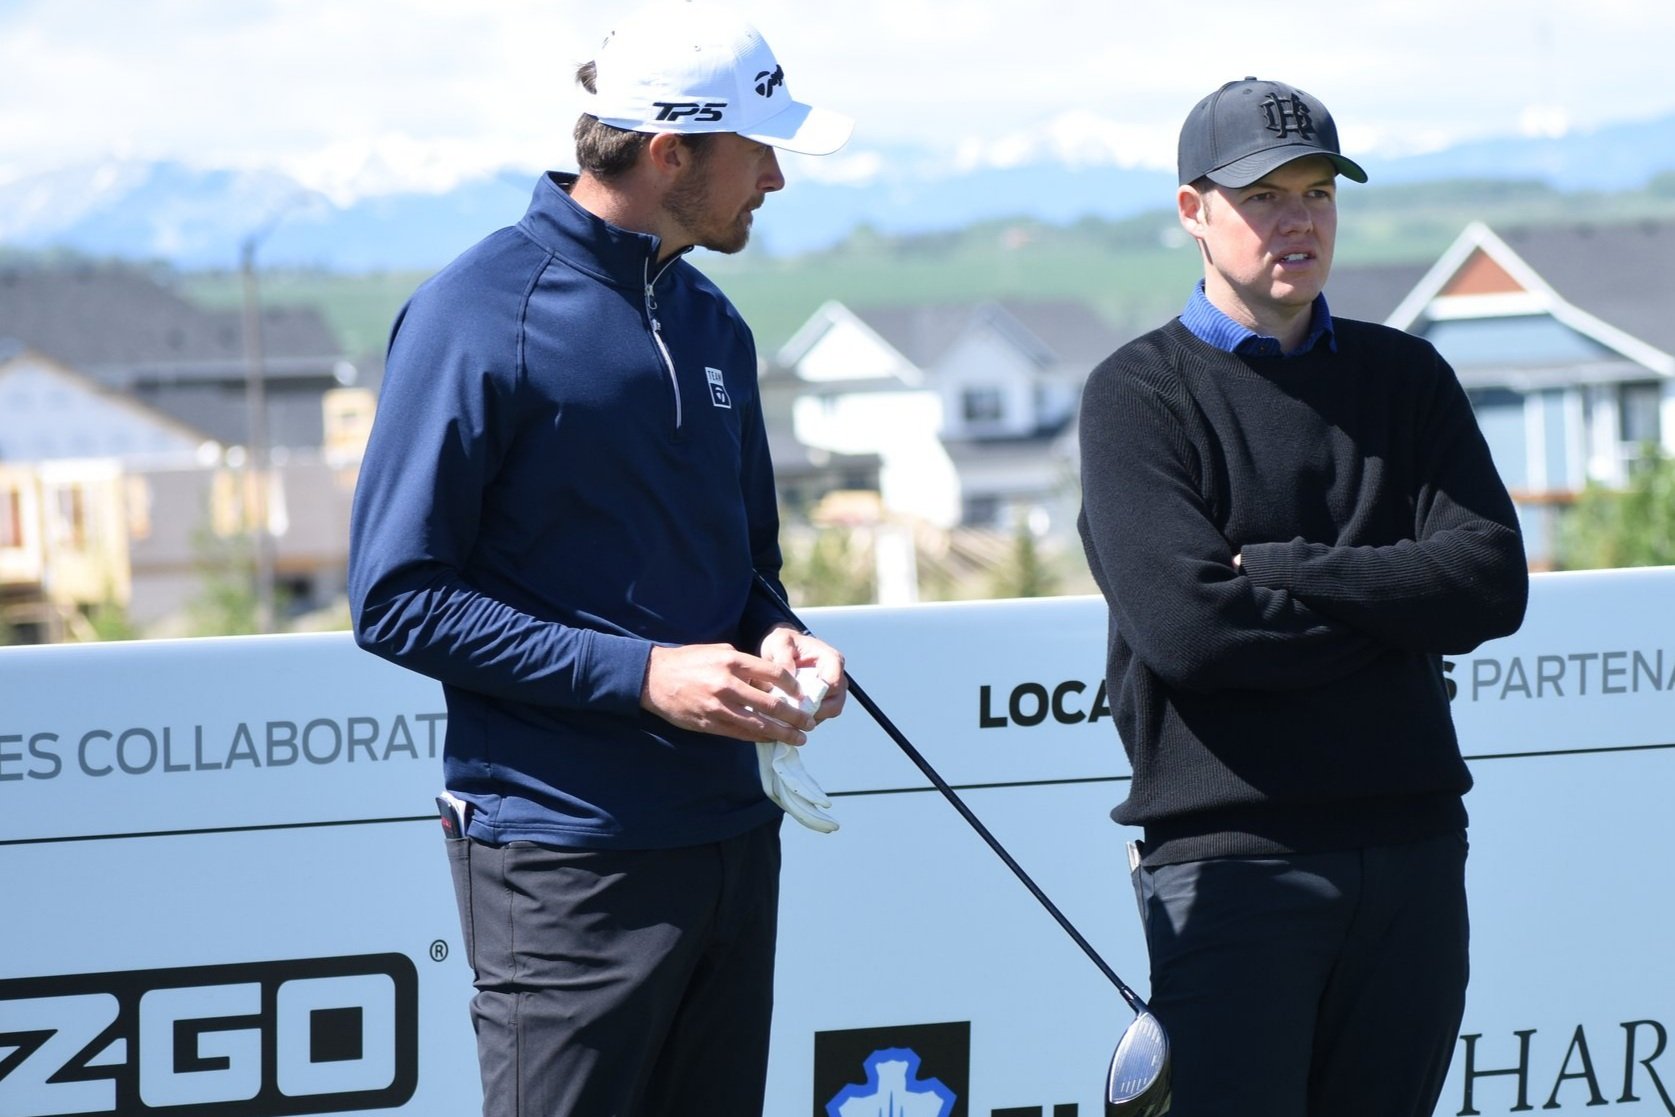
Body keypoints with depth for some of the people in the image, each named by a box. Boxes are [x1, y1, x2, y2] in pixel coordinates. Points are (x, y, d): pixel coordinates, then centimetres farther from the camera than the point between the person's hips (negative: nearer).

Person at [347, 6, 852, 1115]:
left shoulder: (716, 326, 13)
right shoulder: (475, 317, -10)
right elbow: (398, 597, -12)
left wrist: (775, 640, 1)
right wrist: (641, 674, -18)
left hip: (731, 836, 7)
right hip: (565, 851, -7)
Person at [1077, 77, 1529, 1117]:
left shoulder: (1406, 377, 15)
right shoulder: (1140, 395, 2)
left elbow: (1492, 583, 0)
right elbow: (1184, 623, -13)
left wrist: (1284, 570, -8)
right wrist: (1393, 614, -4)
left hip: (1413, 841, 4)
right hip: (1230, 858, -4)